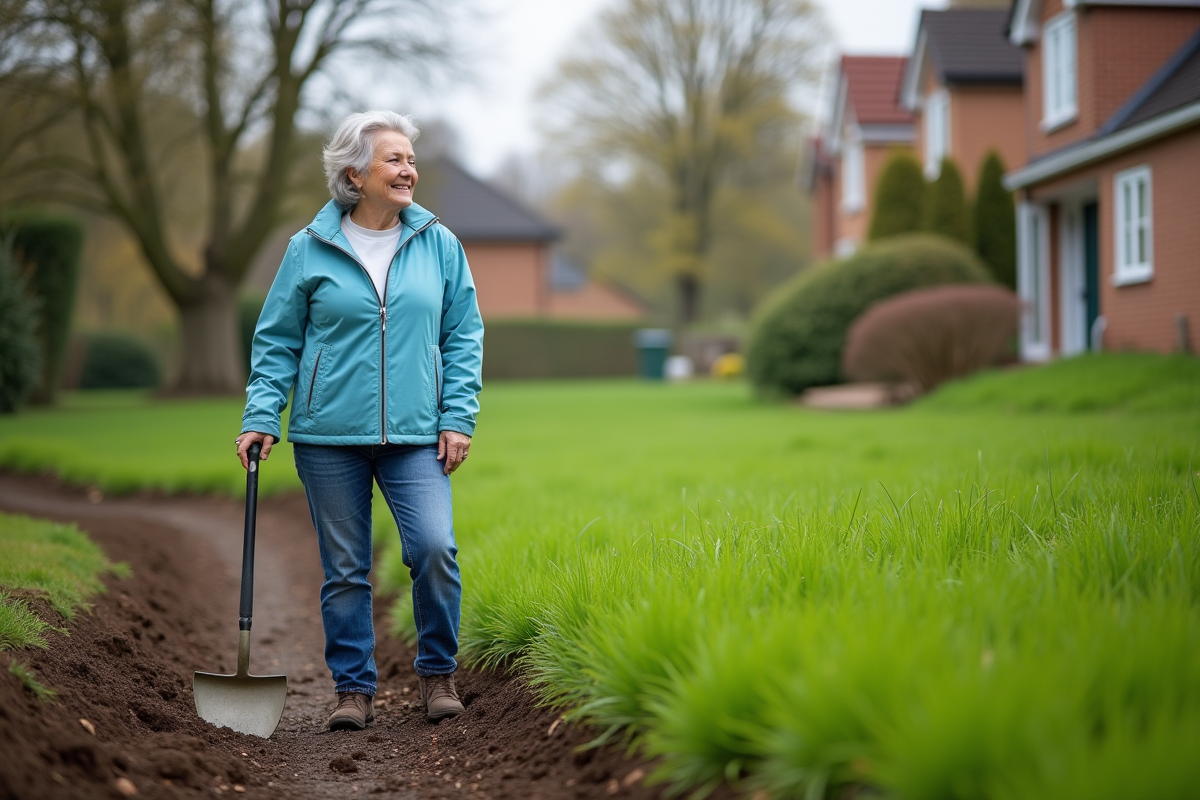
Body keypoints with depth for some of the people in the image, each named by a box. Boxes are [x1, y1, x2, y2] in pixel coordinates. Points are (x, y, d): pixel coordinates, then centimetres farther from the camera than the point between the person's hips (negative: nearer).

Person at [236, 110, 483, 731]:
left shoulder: (438, 244, 5)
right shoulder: (310, 249, 2)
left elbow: (463, 335, 9)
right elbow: (277, 341, 7)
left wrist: (459, 417, 1)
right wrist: (261, 416, -2)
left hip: (415, 434, 0)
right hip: (329, 434, 0)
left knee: (435, 548, -15)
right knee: (344, 568, 5)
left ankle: (437, 673, 6)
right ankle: (353, 688, 18)